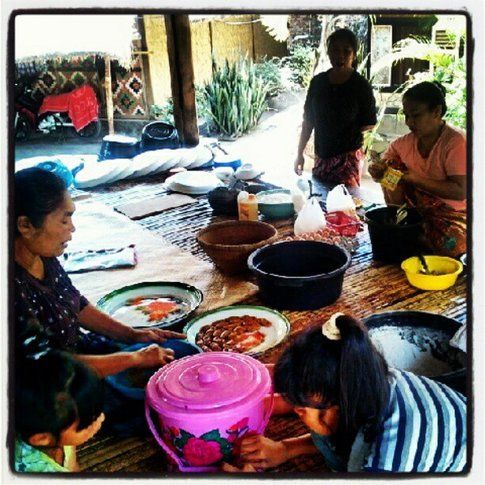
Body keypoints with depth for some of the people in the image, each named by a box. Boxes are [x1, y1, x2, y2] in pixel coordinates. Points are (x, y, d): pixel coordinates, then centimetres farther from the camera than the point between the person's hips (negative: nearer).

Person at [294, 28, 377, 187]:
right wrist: (300, 153, 9)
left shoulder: (361, 86, -6)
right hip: (321, 157, 4)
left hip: (348, 158, -4)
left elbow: (369, 125, 1)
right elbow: (308, 120, 9)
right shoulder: (318, 82, 4)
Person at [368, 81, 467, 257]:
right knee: (391, 163, -9)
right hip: (417, 204, 5)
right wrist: (377, 169, -23)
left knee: (449, 245, -35)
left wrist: (416, 179, -31)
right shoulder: (406, 142, -4)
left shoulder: (456, 142, -22)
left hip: (451, 211, -5)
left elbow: (461, 192, -27)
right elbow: (379, 165, 3)